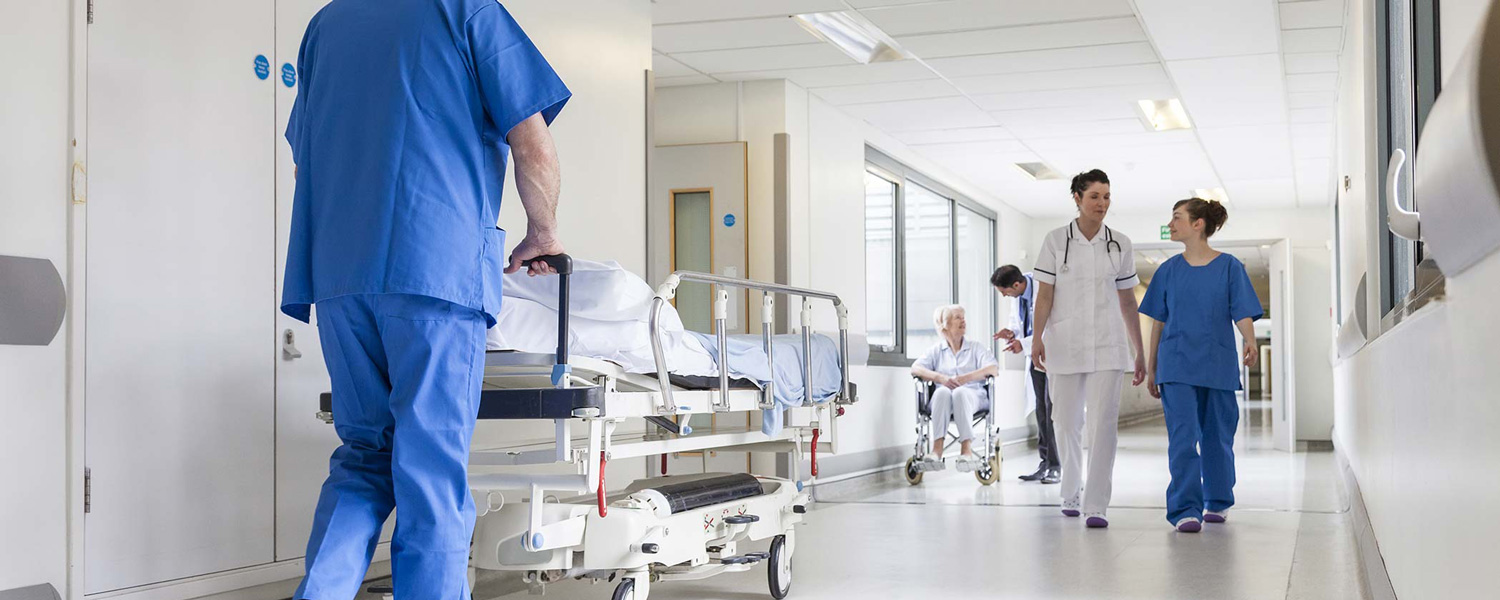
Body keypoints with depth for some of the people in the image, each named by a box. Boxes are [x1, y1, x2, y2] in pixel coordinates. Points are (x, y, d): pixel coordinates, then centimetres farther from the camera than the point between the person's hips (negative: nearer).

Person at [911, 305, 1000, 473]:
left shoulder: (976, 347, 20)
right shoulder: (936, 350, 21)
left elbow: (993, 368, 2)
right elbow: (915, 369, 4)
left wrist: (965, 378, -14)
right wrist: (941, 378, -14)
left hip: (973, 396, -1)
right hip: (943, 399, 1)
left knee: (960, 393, -37)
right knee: (942, 392, -36)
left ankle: (967, 449, -47)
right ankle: (937, 449, -48)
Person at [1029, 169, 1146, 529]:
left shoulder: (1119, 244, 8)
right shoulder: (1056, 241, 2)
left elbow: (1127, 302, 12)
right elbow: (1044, 294, -1)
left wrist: (1140, 353, 12)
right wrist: (1036, 338, -14)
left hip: (1107, 346, 1)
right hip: (1065, 344, -1)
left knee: (1105, 421, -11)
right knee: (1067, 423, 7)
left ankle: (1095, 505, -11)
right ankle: (1071, 493, 28)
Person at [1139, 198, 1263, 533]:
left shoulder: (1229, 267, 1)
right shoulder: (1169, 270, 8)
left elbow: (1243, 314, -5)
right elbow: (1158, 321, 12)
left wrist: (1250, 342, -26)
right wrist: (1151, 368, 13)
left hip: (1218, 367, -1)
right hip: (1177, 367, 1)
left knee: (1217, 437, 9)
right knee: (1182, 437, -10)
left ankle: (1218, 502, 27)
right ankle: (1185, 510, -12)